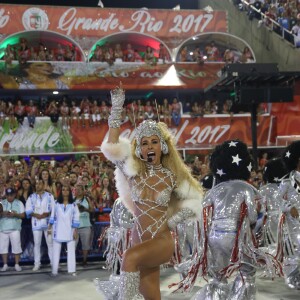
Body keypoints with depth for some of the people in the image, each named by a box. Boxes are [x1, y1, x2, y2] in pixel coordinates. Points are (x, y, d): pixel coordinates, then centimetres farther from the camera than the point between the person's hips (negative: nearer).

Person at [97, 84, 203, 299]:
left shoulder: (172, 176, -2)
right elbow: (112, 147, -13)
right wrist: (117, 108, -16)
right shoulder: (135, 172, 0)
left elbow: (195, 199, 11)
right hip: (139, 241, 3)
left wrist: (172, 222, 0)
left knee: (130, 258, -33)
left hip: (162, 242, -3)